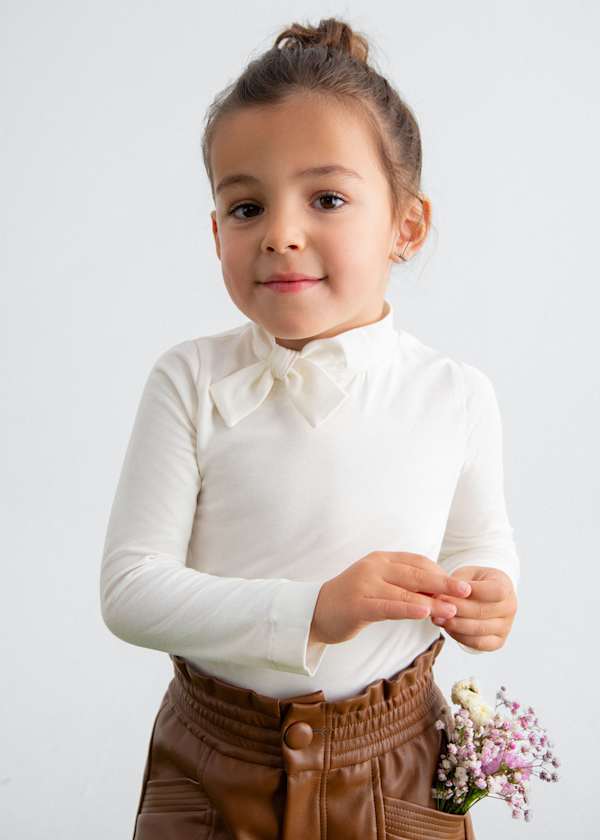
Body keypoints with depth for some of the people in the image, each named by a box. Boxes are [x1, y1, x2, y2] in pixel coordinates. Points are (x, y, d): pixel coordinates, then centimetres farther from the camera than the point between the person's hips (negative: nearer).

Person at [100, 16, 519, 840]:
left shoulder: (457, 395, -9)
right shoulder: (191, 383, -14)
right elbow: (128, 589, -15)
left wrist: (487, 592, -15)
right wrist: (309, 612, -28)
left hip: (393, 765, 2)